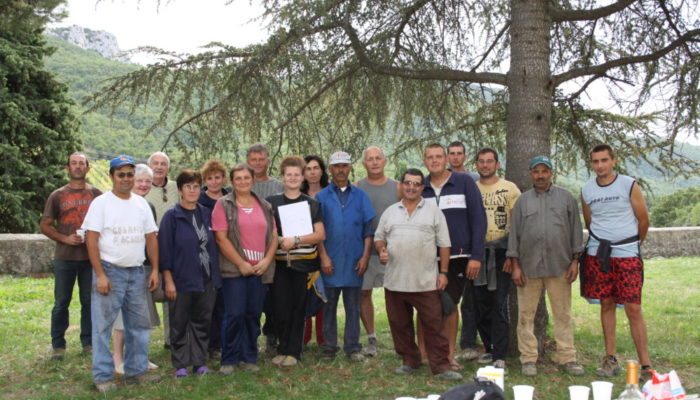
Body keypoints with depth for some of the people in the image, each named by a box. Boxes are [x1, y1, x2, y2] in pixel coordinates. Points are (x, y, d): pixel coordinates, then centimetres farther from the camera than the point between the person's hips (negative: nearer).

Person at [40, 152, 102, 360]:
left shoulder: (96, 194, 5)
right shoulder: (57, 196, 4)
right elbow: (45, 225, 4)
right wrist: (65, 239, -10)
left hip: (91, 256, 1)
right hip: (64, 257, -1)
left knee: (90, 301, 6)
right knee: (61, 303, 5)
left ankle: (88, 342, 17)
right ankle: (58, 345, 15)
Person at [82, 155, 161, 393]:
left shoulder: (141, 203, 10)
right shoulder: (101, 203, -5)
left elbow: (151, 238, 12)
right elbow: (91, 239, -10)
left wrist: (155, 270, 4)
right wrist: (100, 275, -16)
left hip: (137, 272, 5)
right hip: (109, 272, -5)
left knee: (139, 324, 10)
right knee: (103, 325, -2)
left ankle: (136, 371, 21)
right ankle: (103, 376, 7)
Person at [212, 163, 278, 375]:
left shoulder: (264, 206, 14)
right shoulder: (224, 205, 0)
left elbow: (273, 236, 13)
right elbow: (221, 238, -7)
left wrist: (267, 260, -3)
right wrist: (241, 264, -10)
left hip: (260, 270, 4)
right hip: (234, 269, -4)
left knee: (254, 315, 6)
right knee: (234, 314, -6)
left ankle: (248, 358, 18)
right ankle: (228, 360, 7)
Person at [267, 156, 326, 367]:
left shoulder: (312, 204, 9)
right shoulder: (271, 202, 9)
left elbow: (320, 234, 0)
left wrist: (296, 240, -12)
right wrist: (280, 241, -9)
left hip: (303, 262, 0)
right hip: (279, 263, 0)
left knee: (298, 308, 3)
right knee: (280, 308, -2)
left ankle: (293, 352, 13)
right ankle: (283, 348, 16)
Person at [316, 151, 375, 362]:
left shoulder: (360, 196, 8)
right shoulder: (322, 197, 4)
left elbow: (368, 229, 6)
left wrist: (365, 256, -3)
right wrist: (324, 256, -8)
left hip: (354, 262, 1)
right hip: (330, 261, -1)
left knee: (353, 306, 6)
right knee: (329, 305, 5)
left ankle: (353, 347, 13)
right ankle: (329, 346, 14)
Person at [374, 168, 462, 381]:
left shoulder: (433, 211, 3)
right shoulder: (390, 212, 12)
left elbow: (444, 244, 2)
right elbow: (379, 237, 18)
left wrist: (443, 272, -3)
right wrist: (381, 250, -4)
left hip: (426, 282, -3)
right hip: (395, 281, 3)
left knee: (434, 325, -3)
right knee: (400, 324, 10)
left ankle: (441, 366, 4)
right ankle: (409, 361, 24)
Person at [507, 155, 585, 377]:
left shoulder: (566, 198, 8)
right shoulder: (523, 201, 10)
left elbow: (575, 229, 8)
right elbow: (514, 234, 8)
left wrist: (575, 261, 2)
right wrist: (515, 265, 1)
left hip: (559, 266, 0)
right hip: (528, 266, 1)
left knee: (563, 313, 3)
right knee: (526, 314, 3)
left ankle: (567, 357, 12)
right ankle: (528, 358, 11)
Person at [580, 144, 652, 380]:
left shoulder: (629, 185, -4)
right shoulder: (587, 191, 7)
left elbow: (644, 220, 4)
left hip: (627, 255, -3)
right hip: (598, 254, 3)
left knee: (633, 309, -6)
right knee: (606, 305, 8)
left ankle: (646, 366, -2)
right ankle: (610, 359, 17)